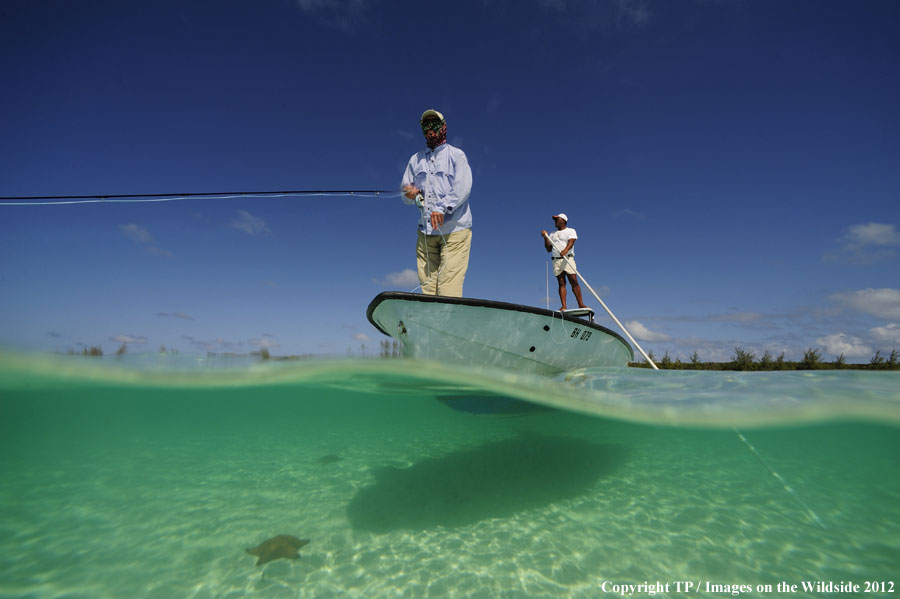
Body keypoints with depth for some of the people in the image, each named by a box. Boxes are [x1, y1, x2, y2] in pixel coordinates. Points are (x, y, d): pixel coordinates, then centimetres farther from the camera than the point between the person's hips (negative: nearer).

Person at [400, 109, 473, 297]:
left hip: (455, 230, -4)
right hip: (425, 232, 4)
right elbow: (404, 190, 19)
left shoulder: (456, 155, 8)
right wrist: (410, 193, -6)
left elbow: (463, 187, -8)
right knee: (427, 286, -1)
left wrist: (442, 207, -22)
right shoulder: (415, 159, 22)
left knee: (449, 287, -13)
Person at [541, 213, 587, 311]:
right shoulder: (552, 235, 25)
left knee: (574, 282, -10)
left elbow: (571, 242, -9)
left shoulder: (570, 231, 11)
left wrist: (565, 250, -30)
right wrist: (545, 238, 5)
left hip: (568, 258, -3)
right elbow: (549, 249, 18)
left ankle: (581, 304, -8)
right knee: (561, 283, -3)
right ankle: (563, 306, -9)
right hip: (556, 261, 4)